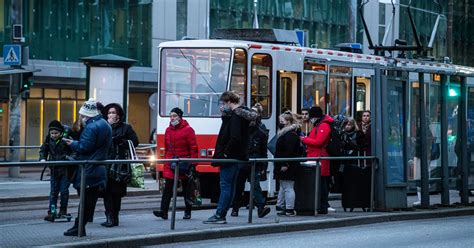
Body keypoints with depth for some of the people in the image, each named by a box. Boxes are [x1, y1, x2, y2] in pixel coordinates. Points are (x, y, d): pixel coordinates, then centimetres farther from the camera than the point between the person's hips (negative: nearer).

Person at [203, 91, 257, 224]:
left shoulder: (235, 116, -16)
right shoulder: (242, 114, 14)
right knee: (230, 186, 10)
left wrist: (226, 153, -17)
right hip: (238, 157, 10)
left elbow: (235, 138, -25)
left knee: (225, 185, -7)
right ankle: (221, 215, 15)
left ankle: (219, 216, -6)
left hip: (230, 158, -10)